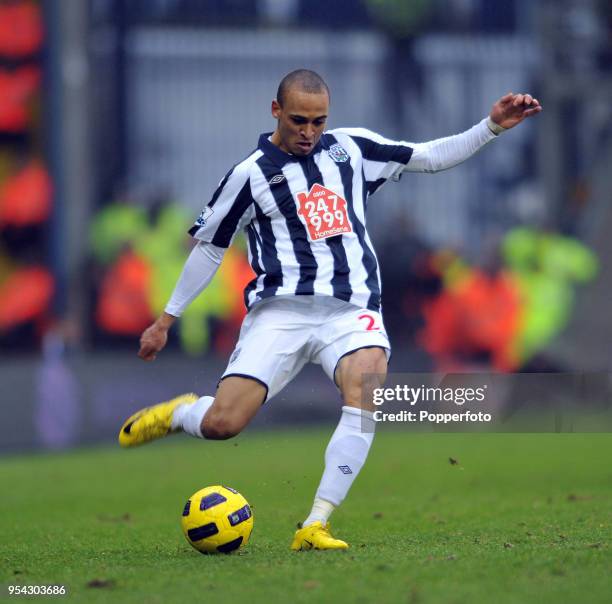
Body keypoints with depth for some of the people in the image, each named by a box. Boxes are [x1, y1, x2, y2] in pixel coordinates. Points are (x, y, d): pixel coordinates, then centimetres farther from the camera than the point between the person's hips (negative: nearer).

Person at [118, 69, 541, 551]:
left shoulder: (351, 149, 13)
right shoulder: (251, 174, 6)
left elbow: (432, 157, 19)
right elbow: (209, 248, 14)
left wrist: (492, 127, 8)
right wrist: (167, 319, 16)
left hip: (351, 312, 2)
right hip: (281, 311, -1)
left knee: (367, 387, -31)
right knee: (221, 424, -16)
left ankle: (315, 526, -27)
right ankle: (179, 413, 24)